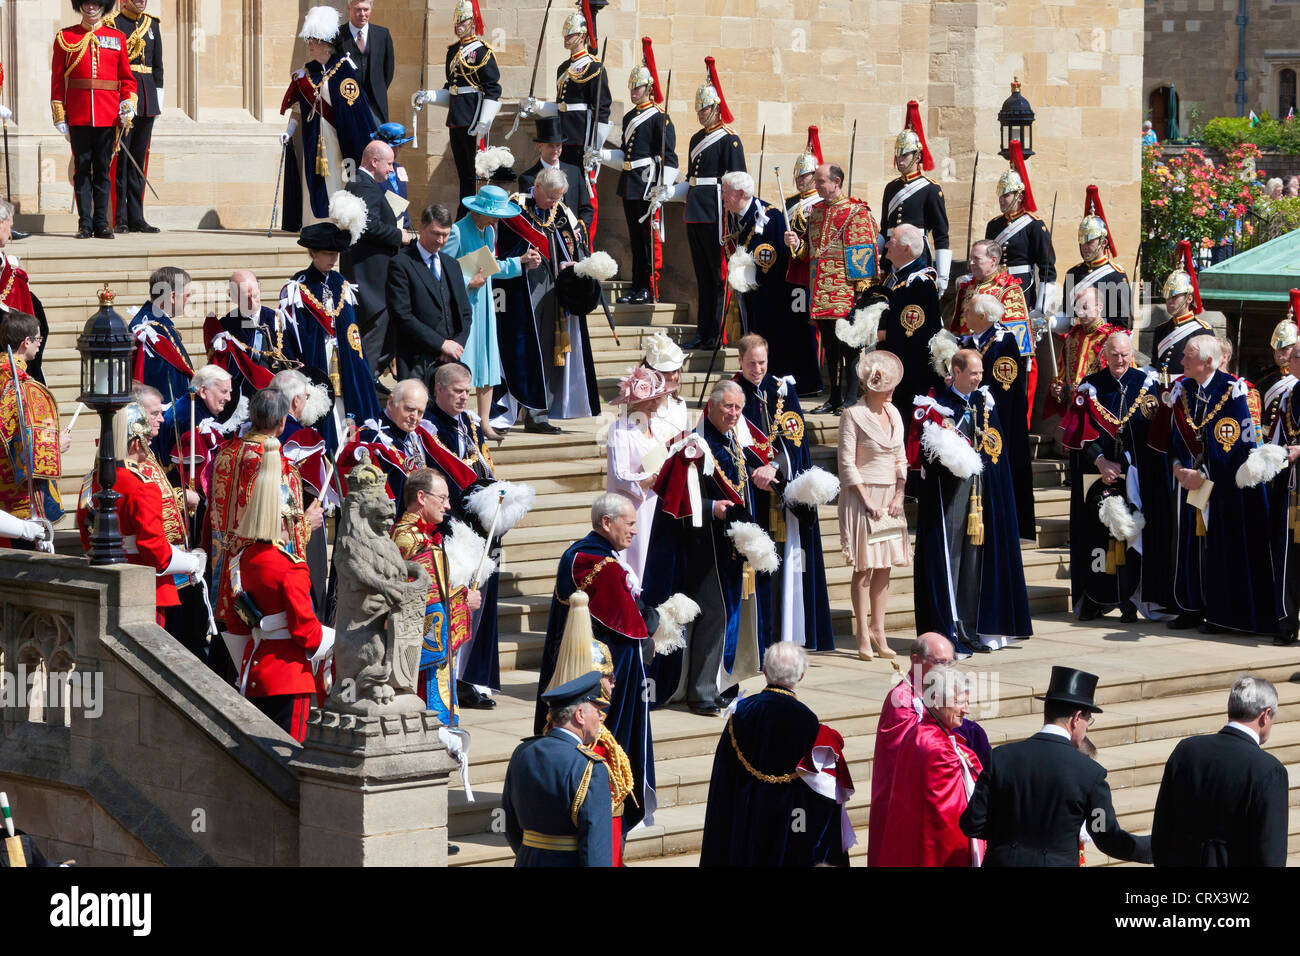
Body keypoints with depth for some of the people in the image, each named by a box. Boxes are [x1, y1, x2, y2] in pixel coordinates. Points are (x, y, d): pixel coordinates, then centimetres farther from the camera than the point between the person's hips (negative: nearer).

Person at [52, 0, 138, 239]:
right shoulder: (65, 37, 6)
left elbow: (127, 78, 10)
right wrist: (59, 116, -2)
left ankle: (102, 224, 6)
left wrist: (129, 104, -6)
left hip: (108, 115, 1)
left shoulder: (117, 38, 10)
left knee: (103, 168, 3)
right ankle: (85, 224, 3)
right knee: (82, 168, 1)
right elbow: (57, 78, 4)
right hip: (78, 116, -1)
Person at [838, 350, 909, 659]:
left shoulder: (893, 414, 10)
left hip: (890, 497, 6)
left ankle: (878, 631, 11)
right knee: (864, 567, -5)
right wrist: (867, 500, -14)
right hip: (862, 496, -6)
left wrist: (898, 496, 2)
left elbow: (901, 458, 14)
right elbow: (847, 463, -11)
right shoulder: (853, 416, -9)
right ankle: (863, 636, -2)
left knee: (885, 566, 5)